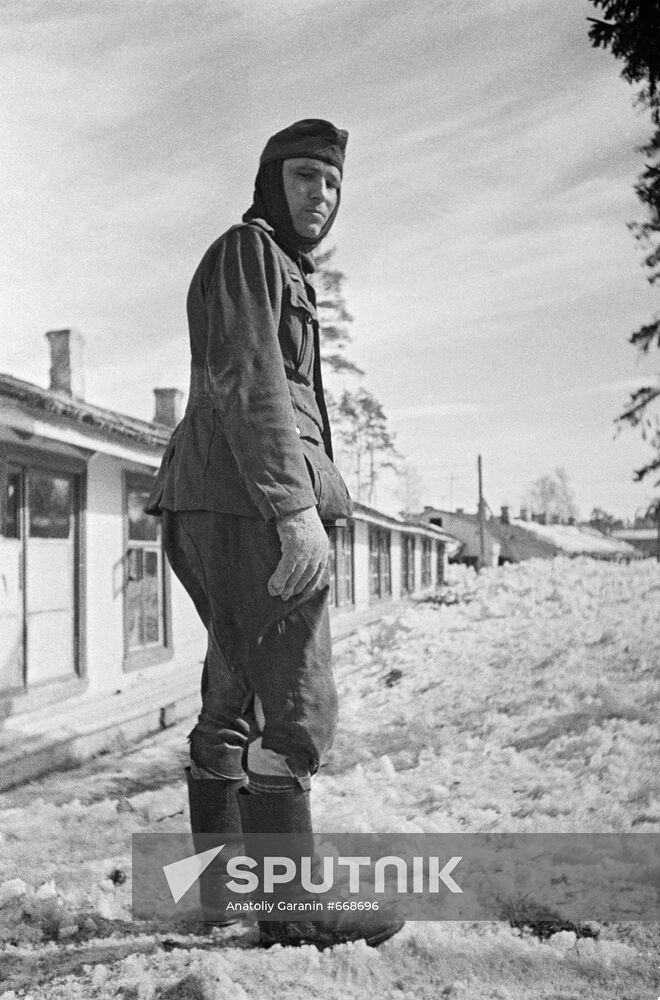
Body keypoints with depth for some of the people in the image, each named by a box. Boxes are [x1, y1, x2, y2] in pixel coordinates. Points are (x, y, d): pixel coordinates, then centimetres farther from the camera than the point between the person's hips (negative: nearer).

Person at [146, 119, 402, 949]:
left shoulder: (282, 268, 30)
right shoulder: (249, 249, -1)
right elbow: (250, 383, -15)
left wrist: (302, 501, 22)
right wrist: (295, 505, -22)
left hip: (217, 513, 11)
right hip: (249, 506, -11)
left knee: (234, 705, 13)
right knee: (296, 706, -11)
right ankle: (295, 910, -6)